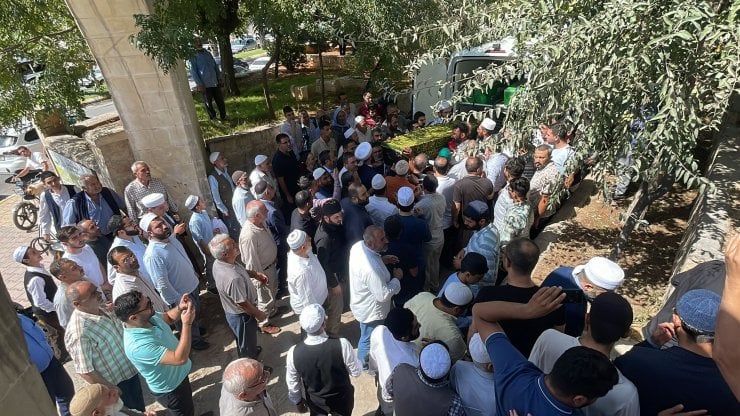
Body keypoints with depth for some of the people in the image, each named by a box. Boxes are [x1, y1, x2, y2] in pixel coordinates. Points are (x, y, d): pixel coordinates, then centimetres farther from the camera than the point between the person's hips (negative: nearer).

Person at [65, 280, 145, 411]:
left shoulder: (100, 307, -8)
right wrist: (112, 390, -16)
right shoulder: (78, 332, -32)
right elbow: (85, 371, -25)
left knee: (140, 408, 27)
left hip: (130, 370, 7)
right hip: (116, 383, -7)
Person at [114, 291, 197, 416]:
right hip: (170, 389, -7)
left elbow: (169, 318, 4)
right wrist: (187, 324, -41)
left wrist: (180, 307, -19)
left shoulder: (148, 317, -18)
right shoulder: (138, 345, -41)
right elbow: (180, 358, -41)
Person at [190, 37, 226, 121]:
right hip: (205, 85, -5)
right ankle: (213, 119, 17)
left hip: (215, 82, 5)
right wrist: (199, 84, -14)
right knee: (208, 104, 4)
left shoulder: (208, 53, 12)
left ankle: (223, 117, 22)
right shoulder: (193, 56, -4)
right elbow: (193, 72, -8)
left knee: (220, 101, 9)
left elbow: (215, 66, 17)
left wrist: (219, 78, 11)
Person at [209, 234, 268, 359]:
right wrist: (259, 314, -12)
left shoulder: (219, 263, -14)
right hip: (241, 316, -8)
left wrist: (255, 274, -2)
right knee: (247, 345, 20)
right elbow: (243, 304, -28)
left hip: (231, 311, 8)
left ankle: (252, 351, 60)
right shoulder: (233, 278, -42)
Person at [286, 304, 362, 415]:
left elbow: (292, 384, -9)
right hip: (342, 399, -1)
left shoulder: (293, 353, -27)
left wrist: (298, 401, 10)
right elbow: (356, 372, -17)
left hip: (315, 402, 1)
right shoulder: (342, 345, -34)